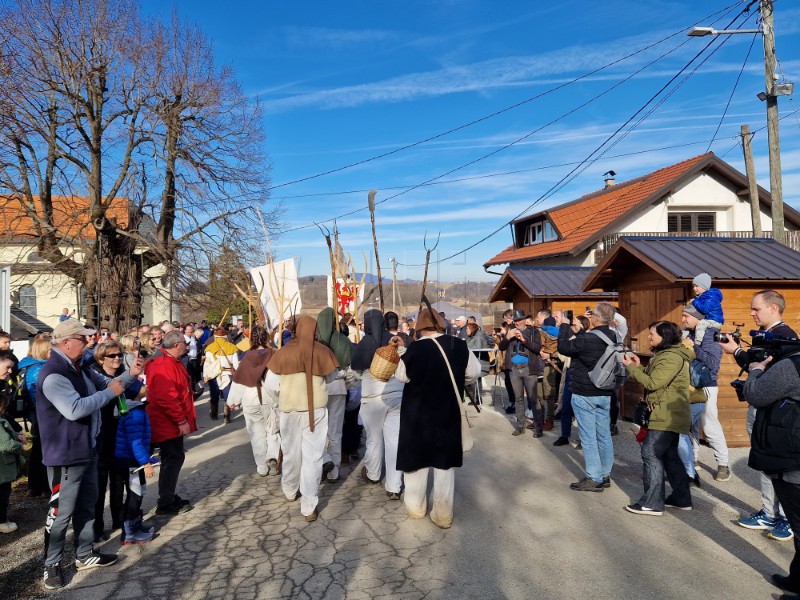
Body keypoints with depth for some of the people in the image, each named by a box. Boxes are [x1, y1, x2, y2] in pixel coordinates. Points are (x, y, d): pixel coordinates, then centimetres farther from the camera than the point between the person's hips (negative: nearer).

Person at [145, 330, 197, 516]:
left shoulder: (171, 363, 12)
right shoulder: (165, 365, -23)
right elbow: (166, 397, -30)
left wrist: (182, 419, 21)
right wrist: (181, 420, -25)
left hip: (171, 423, 11)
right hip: (169, 424, -11)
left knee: (173, 459, 17)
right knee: (173, 460, -2)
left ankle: (168, 498, 27)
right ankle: (166, 504, 8)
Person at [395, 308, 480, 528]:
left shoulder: (414, 349, -19)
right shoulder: (459, 345, -11)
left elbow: (401, 376, -4)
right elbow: (474, 372, 0)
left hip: (418, 414, -2)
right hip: (449, 414, 2)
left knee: (417, 457, 17)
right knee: (445, 464, 12)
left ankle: (415, 507, 31)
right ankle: (443, 515, 19)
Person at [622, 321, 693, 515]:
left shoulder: (671, 358, -19)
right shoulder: (667, 354, 15)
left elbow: (653, 383, -24)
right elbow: (652, 378, 17)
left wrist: (631, 367, -15)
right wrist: (638, 366, 3)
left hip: (666, 417, -11)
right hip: (669, 416, 11)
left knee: (651, 454, -9)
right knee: (670, 456, 16)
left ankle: (652, 503, -5)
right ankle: (681, 498, 25)